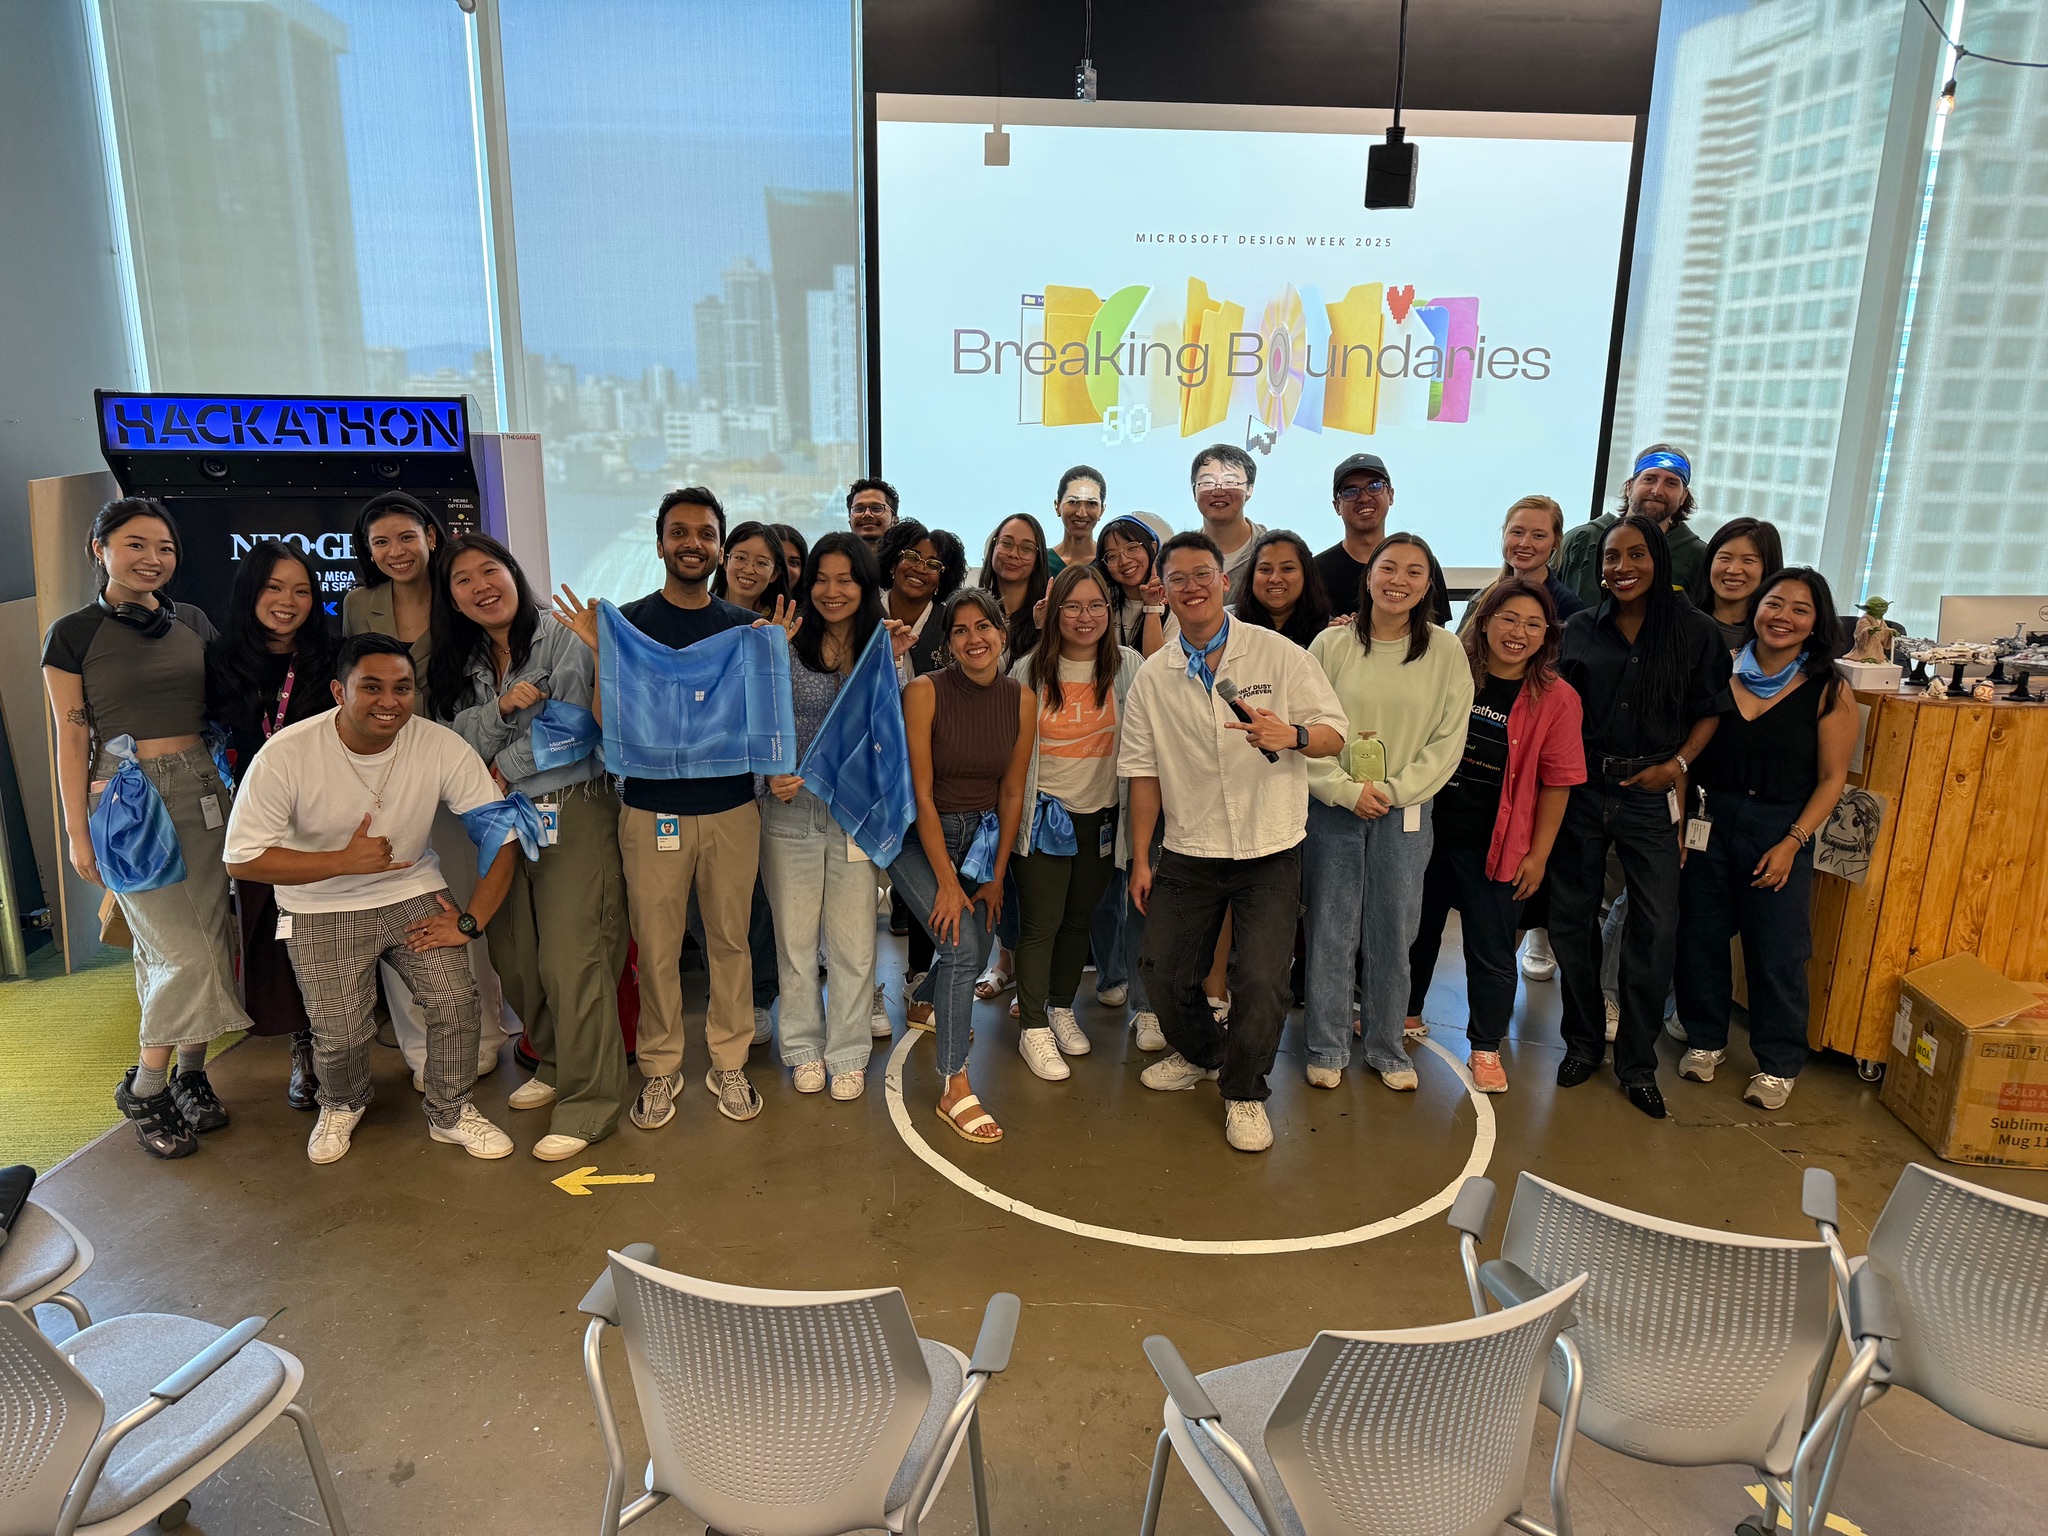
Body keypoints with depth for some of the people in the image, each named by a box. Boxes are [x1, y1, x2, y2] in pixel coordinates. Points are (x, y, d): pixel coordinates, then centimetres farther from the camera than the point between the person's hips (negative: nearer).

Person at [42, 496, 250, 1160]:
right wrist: (78, 832, -3)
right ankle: (146, 1087, 9)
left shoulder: (192, 623, 10)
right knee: (183, 952, -9)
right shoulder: (74, 634, 0)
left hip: (204, 791, 4)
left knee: (209, 939, 3)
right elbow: (71, 738, -1)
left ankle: (190, 1072, 18)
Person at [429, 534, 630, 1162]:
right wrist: (503, 707, -16)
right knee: (513, 957, 9)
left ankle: (587, 1105, 1)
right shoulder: (462, 664, 14)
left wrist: (503, 769, -2)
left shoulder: (561, 639, -5)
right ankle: (555, 1066, 30)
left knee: (570, 961, -9)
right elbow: (466, 746, 4)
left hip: (573, 811, -6)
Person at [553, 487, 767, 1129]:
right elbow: (606, 721, -3)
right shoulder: (628, 621, 0)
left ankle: (729, 1063, 23)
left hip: (731, 808, 2)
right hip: (653, 811, -1)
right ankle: (660, 1068, 21)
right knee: (656, 946, 5)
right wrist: (602, 651, -16)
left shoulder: (745, 626, 7)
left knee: (730, 938, 9)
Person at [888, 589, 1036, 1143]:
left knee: (975, 948, 13)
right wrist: (946, 882, -18)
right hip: (920, 838, -5)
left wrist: (996, 878, 2)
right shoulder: (925, 692, -19)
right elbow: (922, 793, -18)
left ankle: (931, 1005, 50)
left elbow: (1012, 794, 0)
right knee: (962, 945, -19)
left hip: (982, 836, 5)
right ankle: (955, 1088, -6)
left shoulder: (1021, 700, -6)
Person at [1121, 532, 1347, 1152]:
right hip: (1188, 851, 3)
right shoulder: (1153, 676, 4)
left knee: (1261, 980, -7)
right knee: (1163, 969, 8)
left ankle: (1245, 1093, 19)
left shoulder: (1278, 654, -4)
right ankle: (1199, 1054, 39)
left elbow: (1334, 734, -4)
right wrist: (1140, 858, 5)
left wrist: (1291, 735, -26)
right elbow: (1144, 771, 6)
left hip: (1269, 852, -2)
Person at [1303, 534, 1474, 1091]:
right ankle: (1327, 1048, 21)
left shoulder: (1446, 652, 0)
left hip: (1406, 812, 1)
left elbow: (1448, 739, -1)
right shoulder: (1332, 644, -2)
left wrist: (1393, 790, -9)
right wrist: (1345, 789, -12)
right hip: (1333, 808, 0)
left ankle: (1387, 1048, 26)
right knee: (1330, 931, 6)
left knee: (1393, 934, 8)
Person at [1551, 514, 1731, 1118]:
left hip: (1650, 795, -1)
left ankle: (1638, 1061, 16)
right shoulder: (1580, 630, 4)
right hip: (1581, 789, 2)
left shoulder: (1695, 632, 0)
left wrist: (1677, 764, -10)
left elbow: (1710, 711, 4)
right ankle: (1583, 1042, 26)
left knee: (1656, 928, -1)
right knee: (1571, 918, 8)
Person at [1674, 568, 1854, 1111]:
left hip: (1779, 830, -2)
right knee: (1699, 937, 9)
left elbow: (1832, 778, -4)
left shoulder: (1828, 692, -5)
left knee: (1777, 953, 4)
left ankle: (1779, 1064, 22)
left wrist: (1791, 844, -11)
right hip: (1709, 821, 2)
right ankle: (1705, 1039, 29)